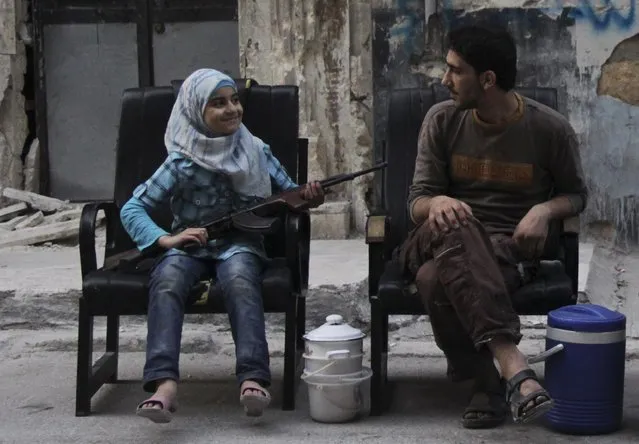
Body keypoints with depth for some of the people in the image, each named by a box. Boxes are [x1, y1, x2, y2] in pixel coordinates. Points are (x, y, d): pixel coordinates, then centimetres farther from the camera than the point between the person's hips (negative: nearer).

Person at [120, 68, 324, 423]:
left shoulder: (256, 151, 7)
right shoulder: (182, 163, -1)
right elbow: (131, 209, -1)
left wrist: (308, 196, -11)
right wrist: (165, 240, -18)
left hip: (239, 244, 1)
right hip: (189, 246, -1)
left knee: (240, 281, -36)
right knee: (167, 283, -35)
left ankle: (252, 380, -50)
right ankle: (165, 384, -49)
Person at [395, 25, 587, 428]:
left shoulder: (550, 129, -3)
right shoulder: (443, 120, 1)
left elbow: (576, 194, 12)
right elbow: (417, 202, 1)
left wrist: (545, 210, -13)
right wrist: (437, 202, -25)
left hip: (511, 244, -2)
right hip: (449, 238, 2)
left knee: (435, 279, -38)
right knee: (454, 228, -40)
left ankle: (488, 382, -23)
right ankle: (513, 368, -44)